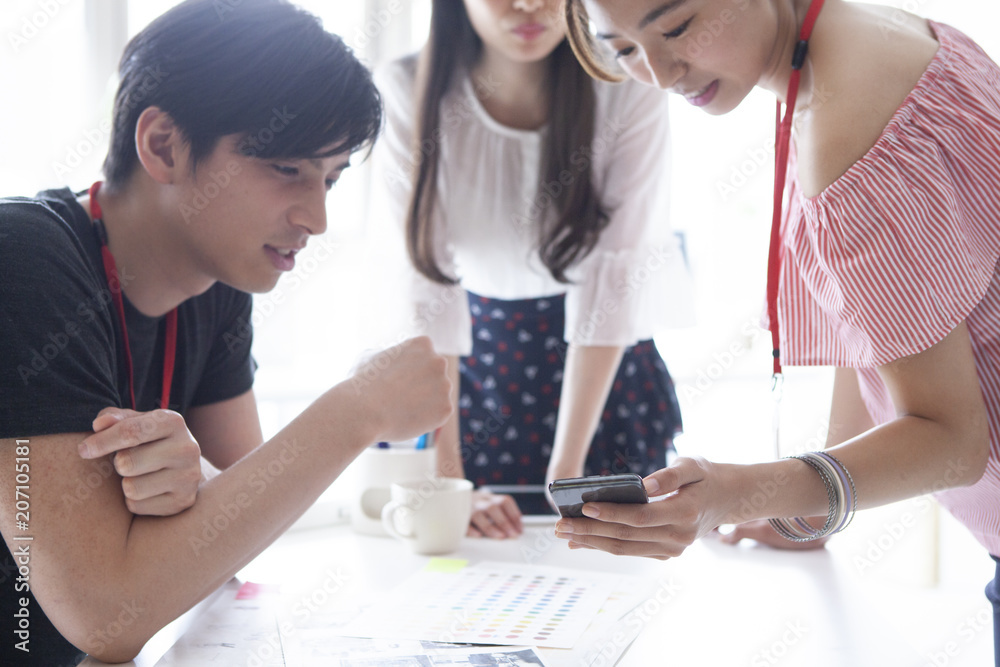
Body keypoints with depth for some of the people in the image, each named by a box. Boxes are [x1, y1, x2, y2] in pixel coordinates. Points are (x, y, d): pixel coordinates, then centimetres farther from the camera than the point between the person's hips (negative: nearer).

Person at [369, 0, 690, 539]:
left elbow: (613, 283, -22)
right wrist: (447, 484, -28)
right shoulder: (408, 92, -22)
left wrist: (566, 473, -23)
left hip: (600, 359, 0)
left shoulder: (627, 94, -23)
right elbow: (423, 281, -24)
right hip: (467, 354, 0)